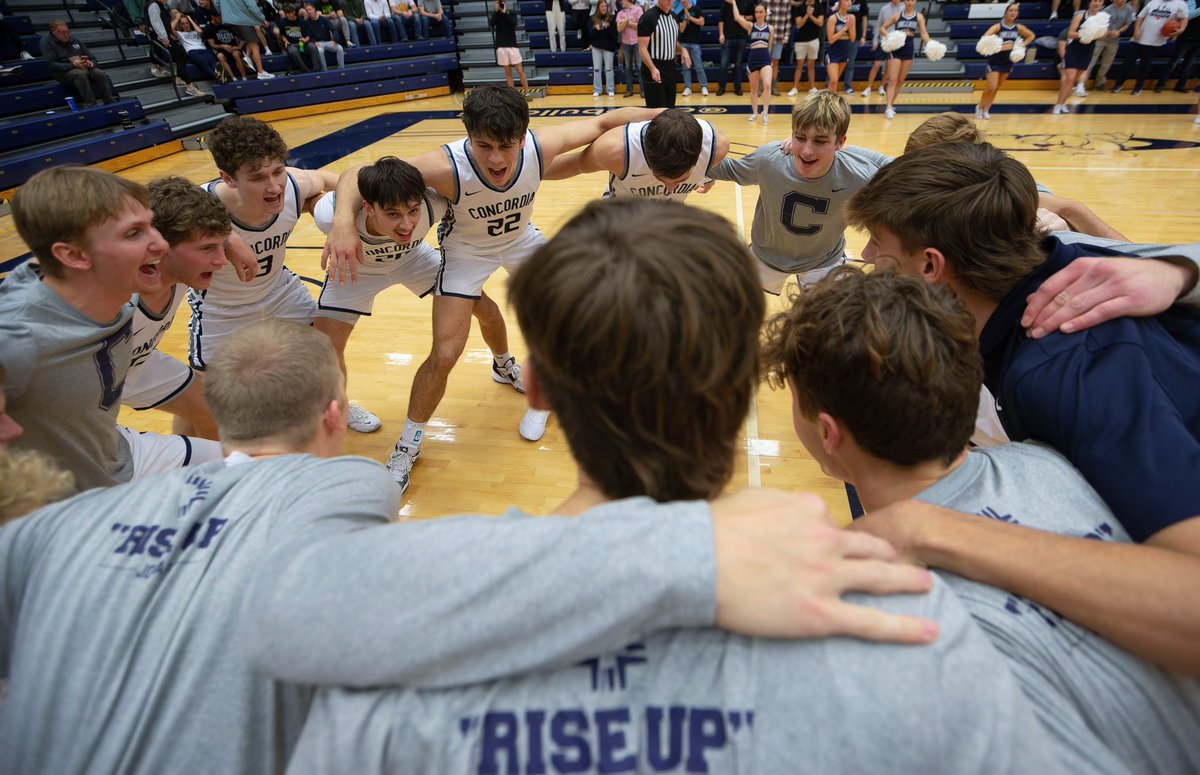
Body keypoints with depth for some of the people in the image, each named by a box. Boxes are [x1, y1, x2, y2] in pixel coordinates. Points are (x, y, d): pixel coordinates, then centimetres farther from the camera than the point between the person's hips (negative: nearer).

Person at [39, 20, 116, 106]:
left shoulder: (74, 39, 16)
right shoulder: (47, 42, 1)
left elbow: (92, 58, 19)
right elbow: (51, 65, -10)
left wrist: (91, 62, -8)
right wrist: (72, 65, -23)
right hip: (64, 72, -4)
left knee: (101, 74, -27)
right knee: (80, 74, -39)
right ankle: (91, 104, -43)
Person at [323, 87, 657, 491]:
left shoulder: (541, 146, -31)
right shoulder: (447, 166, -39)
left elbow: (603, 122, -15)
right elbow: (355, 175, -31)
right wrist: (344, 221, -50)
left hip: (520, 237, 4)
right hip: (465, 250, -3)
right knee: (444, 356, -10)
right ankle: (407, 446, 12)